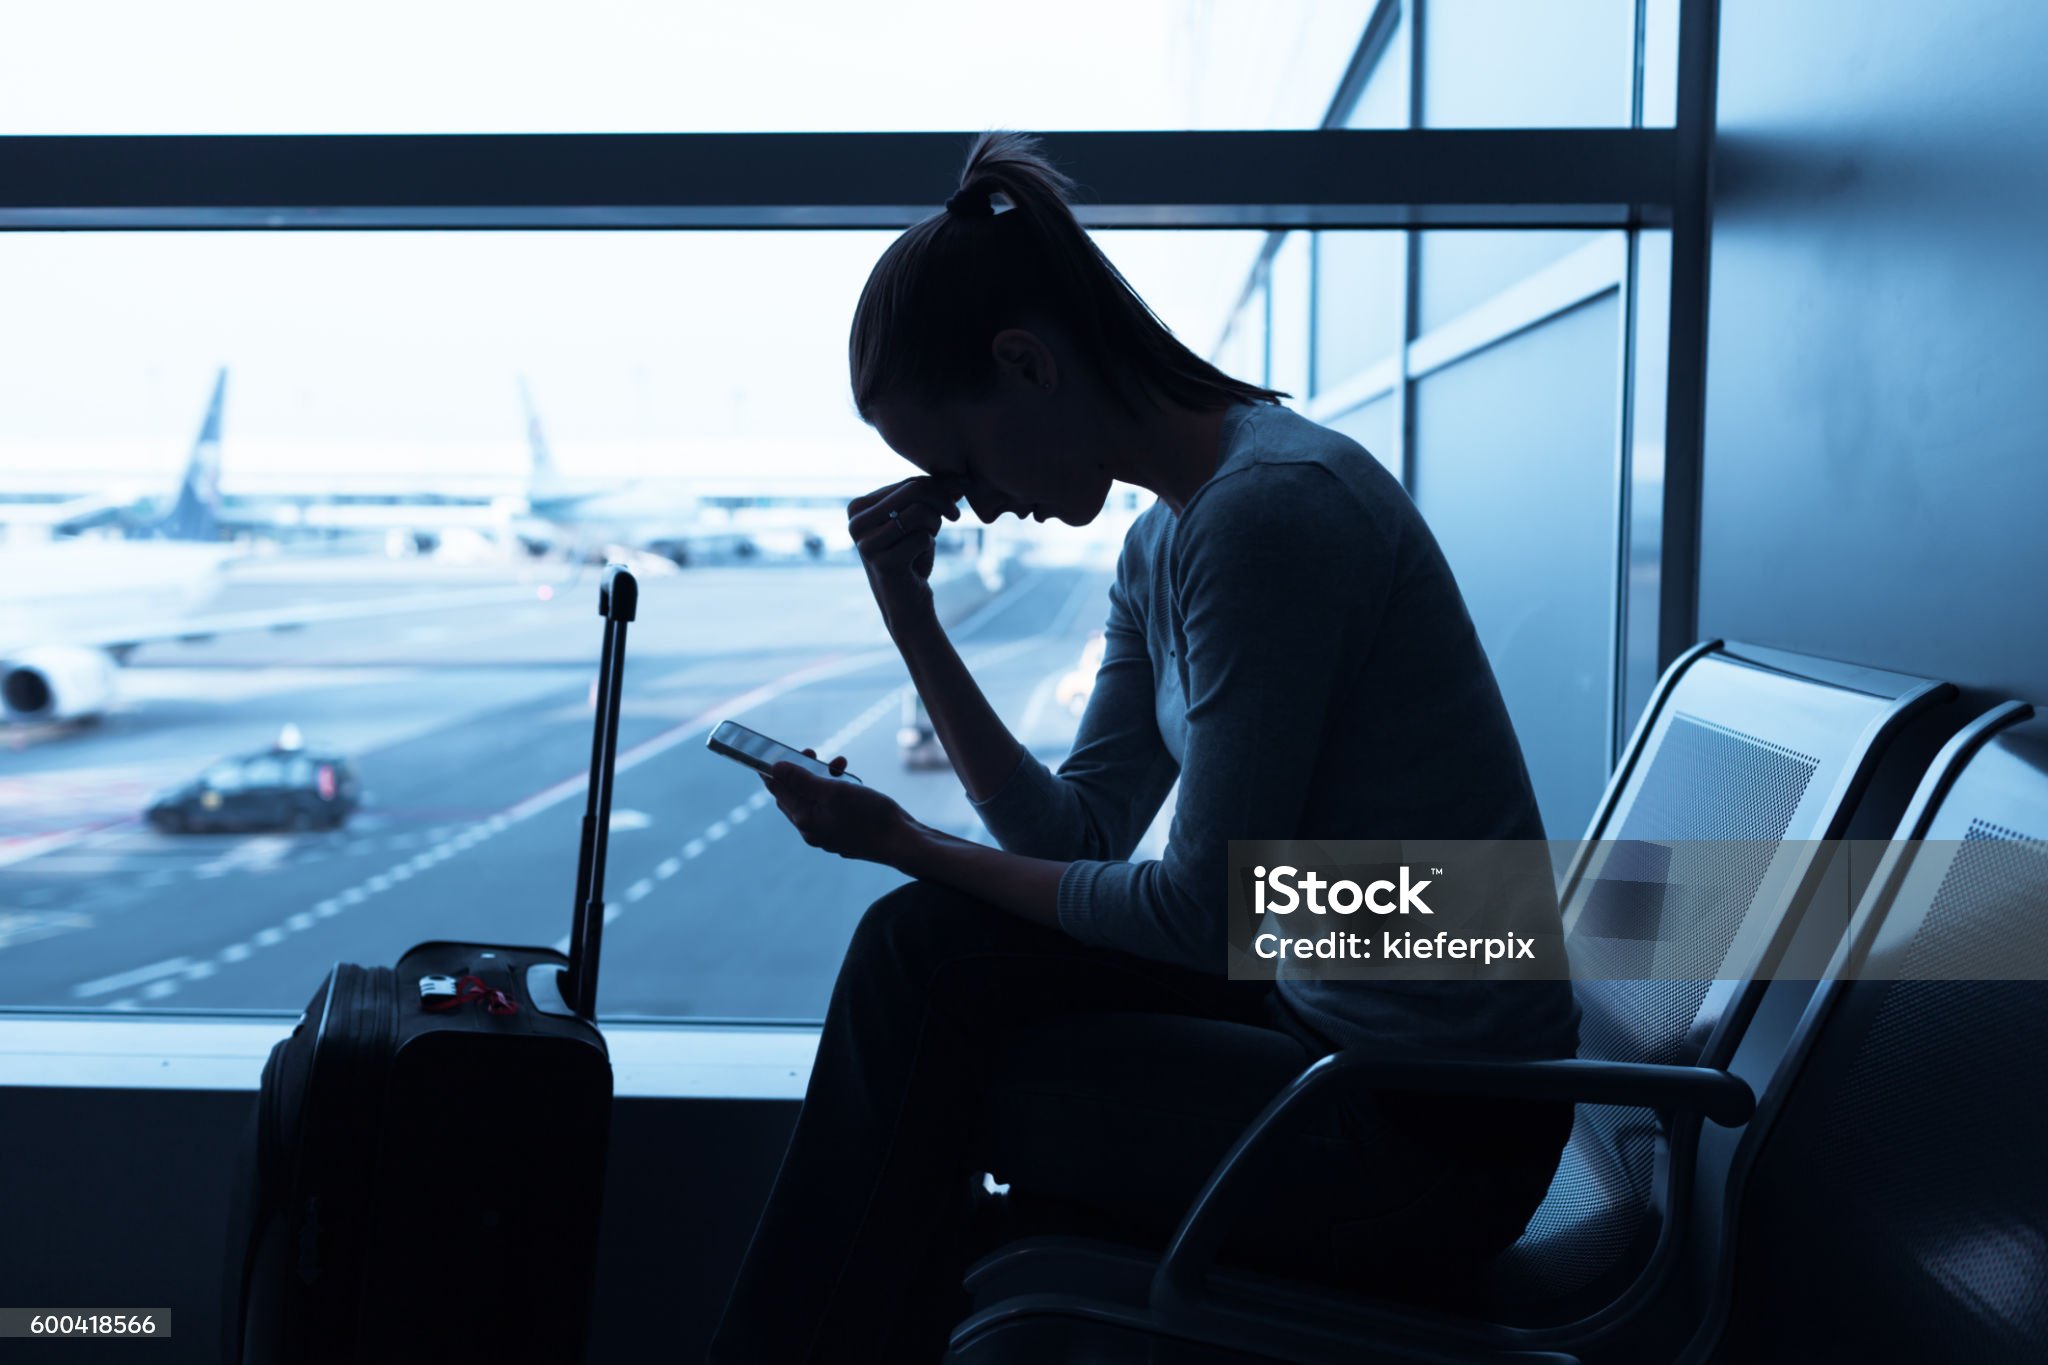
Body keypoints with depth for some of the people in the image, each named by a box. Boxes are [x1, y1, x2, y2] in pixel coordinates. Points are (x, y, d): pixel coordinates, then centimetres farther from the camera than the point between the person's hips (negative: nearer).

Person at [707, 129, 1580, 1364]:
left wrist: (906, 845, -9)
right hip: (1316, 1011, 8)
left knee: (921, 1076, -4)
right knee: (923, 950, 2)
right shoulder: (1167, 532, 6)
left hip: (1436, 1133, -8)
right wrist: (910, 615, 0)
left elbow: (1208, 909, -20)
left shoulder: (1265, 511, -23)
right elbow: (1080, 836, 6)